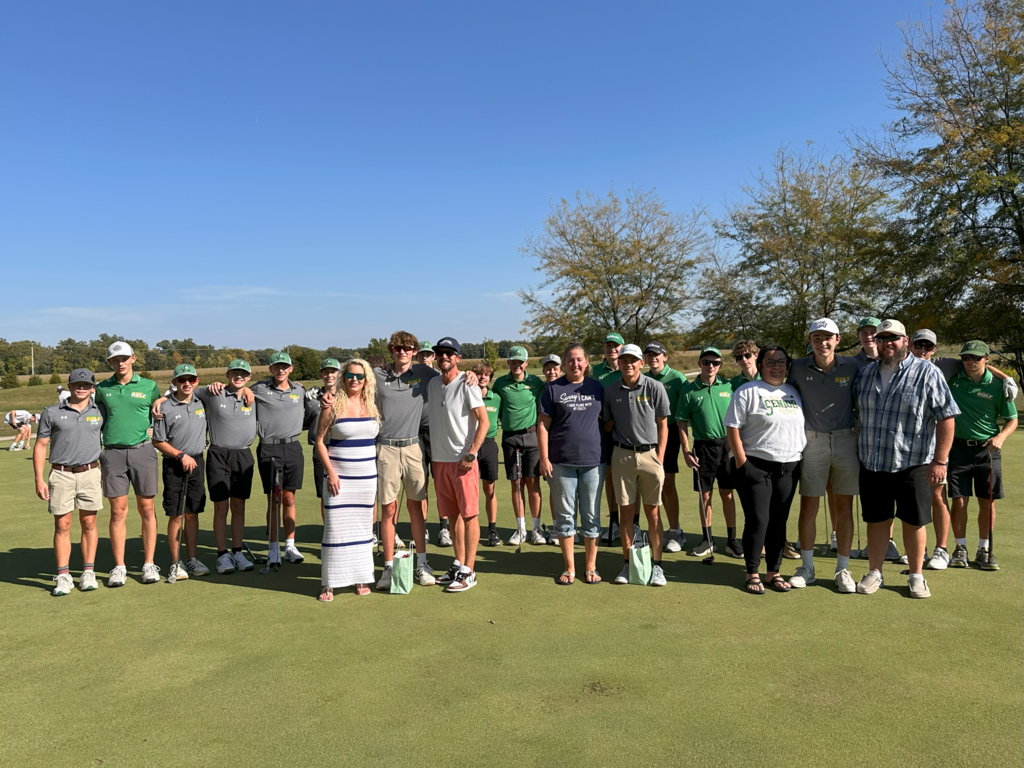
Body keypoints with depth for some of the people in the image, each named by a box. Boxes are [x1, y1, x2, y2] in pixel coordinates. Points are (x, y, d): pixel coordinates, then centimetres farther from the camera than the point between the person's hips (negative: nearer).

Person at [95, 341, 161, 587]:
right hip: (112, 453, 1)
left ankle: (149, 564, 11)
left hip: (142, 451, -1)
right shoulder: (102, 389, 9)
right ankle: (119, 567, 11)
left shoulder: (149, 386, 5)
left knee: (147, 509, 2)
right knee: (118, 511, 3)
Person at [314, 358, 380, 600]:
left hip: (367, 476, 4)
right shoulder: (333, 404, -5)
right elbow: (320, 441, -4)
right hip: (339, 476, -4)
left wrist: (380, 470, 7)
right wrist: (330, 472, -11)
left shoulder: (372, 405, 7)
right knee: (335, 528, -2)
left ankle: (361, 578, 20)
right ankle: (328, 583, 6)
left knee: (363, 527, 10)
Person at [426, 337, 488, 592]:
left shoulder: (466, 384, -9)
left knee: (469, 514, -2)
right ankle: (458, 565, 24)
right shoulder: (432, 383, 10)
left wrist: (471, 454, -18)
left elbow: (484, 421, -13)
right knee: (453, 515, 13)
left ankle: (468, 572, 3)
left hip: (463, 459, -7)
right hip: (440, 459, 7)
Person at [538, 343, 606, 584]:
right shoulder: (553, 388, 2)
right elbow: (543, 425, 0)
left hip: (593, 462, 2)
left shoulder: (597, 388, 9)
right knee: (565, 516, 6)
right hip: (562, 462, -1)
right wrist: (544, 458, -8)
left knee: (592, 516, 8)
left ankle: (591, 567, 19)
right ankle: (569, 568, 18)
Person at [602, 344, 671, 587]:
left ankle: (656, 565, 13)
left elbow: (662, 424, 1)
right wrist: (609, 456, 3)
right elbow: (608, 425, 10)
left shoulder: (655, 387, -3)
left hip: (650, 454, -1)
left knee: (653, 512, 4)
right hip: (622, 455, 2)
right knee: (626, 512, 7)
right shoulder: (610, 391, 4)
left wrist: (660, 458, -3)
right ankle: (627, 564, 16)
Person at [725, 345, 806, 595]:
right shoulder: (747, 392, -4)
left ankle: (774, 572, 21)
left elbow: (803, 427, 20)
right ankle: (752, 574, 10)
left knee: (779, 521, 10)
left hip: (789, 467, 5)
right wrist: (741, 462, -13)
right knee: (757, 520, -3)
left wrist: (802, 462, 11)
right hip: (756, 466, -5)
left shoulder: (793, 393, 15)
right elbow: (732, 428, -9)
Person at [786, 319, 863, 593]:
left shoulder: (851, 366, -1)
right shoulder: (798, 368, 0)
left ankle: (843, 569, 16)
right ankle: (807, 568, 16)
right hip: (812, 441, 0)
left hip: (846, 440, 0)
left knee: (844, 506, 5)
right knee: (808, 505, 3)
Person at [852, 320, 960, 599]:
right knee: (876, 520, 11)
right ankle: (874, 573, 24)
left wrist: (939, 461, -13)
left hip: (913, 464, -3)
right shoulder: (864, 374, 8)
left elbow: (946, 417, -9)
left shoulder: (927, 373, -6)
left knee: (914, 521, 8)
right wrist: (857, 454, 11)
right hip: (872, 463, 4)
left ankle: (916, 576, 24)